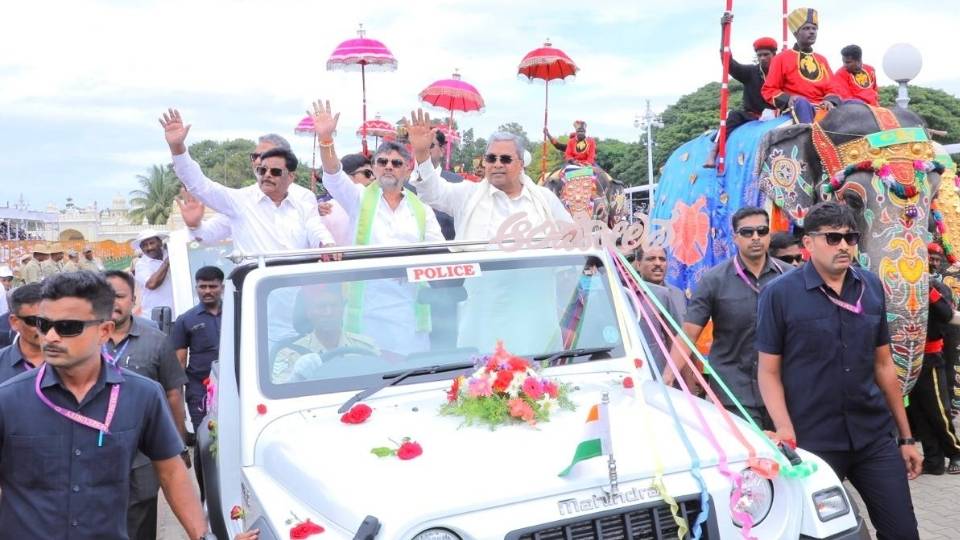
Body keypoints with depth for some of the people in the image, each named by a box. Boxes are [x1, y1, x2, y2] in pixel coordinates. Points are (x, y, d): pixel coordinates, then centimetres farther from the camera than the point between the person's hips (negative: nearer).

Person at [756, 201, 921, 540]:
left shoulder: (872, 287, 6)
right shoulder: (779, 293, -8)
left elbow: (883, 364, 12)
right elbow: (769, 372, -6)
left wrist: (906, 436, 13)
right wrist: (786, 431, -19)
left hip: (875, 437, 4)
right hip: (812, 442, -4)